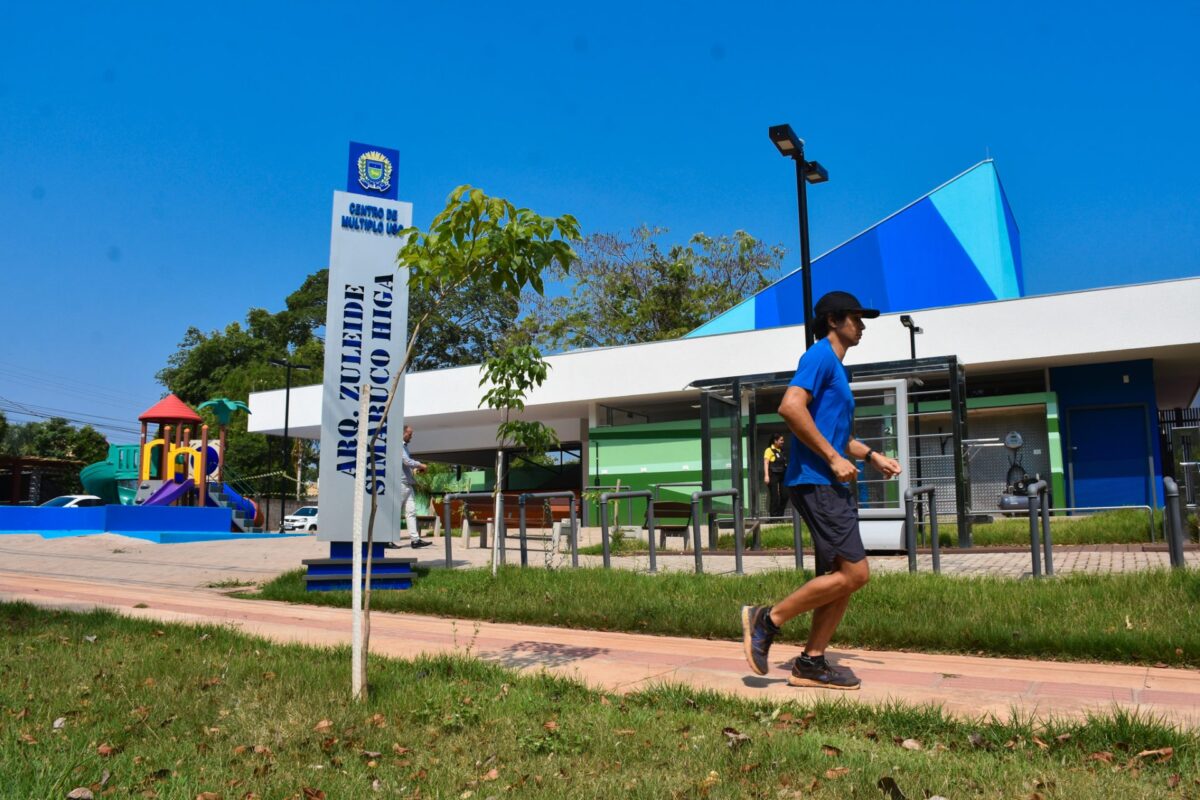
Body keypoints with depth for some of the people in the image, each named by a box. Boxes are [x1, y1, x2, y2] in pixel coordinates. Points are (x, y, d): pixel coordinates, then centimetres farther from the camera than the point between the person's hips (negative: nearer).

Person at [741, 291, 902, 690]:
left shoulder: (836, 368, 24)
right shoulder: (820, 356, -6)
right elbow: (790, 407, -23)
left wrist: (873, 456, 21)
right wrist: (834, 458, -20)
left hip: (830, 485, 10)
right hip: (815, 482, -10)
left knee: (838, 575, 8)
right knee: (854, 573, -11)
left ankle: (810, 663, 12)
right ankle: (767, 619, -2)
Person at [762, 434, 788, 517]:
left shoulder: (781, 451, 17)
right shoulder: (769, 450, -5)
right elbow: (766, 463, -13)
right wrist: (766, 475, -22)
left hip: (782, 476, 7)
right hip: (773, 476, -7)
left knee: (784, 496, 5)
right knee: (775, 497, -5)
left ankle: (780, 515, 15)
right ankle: (774, 516, 0)